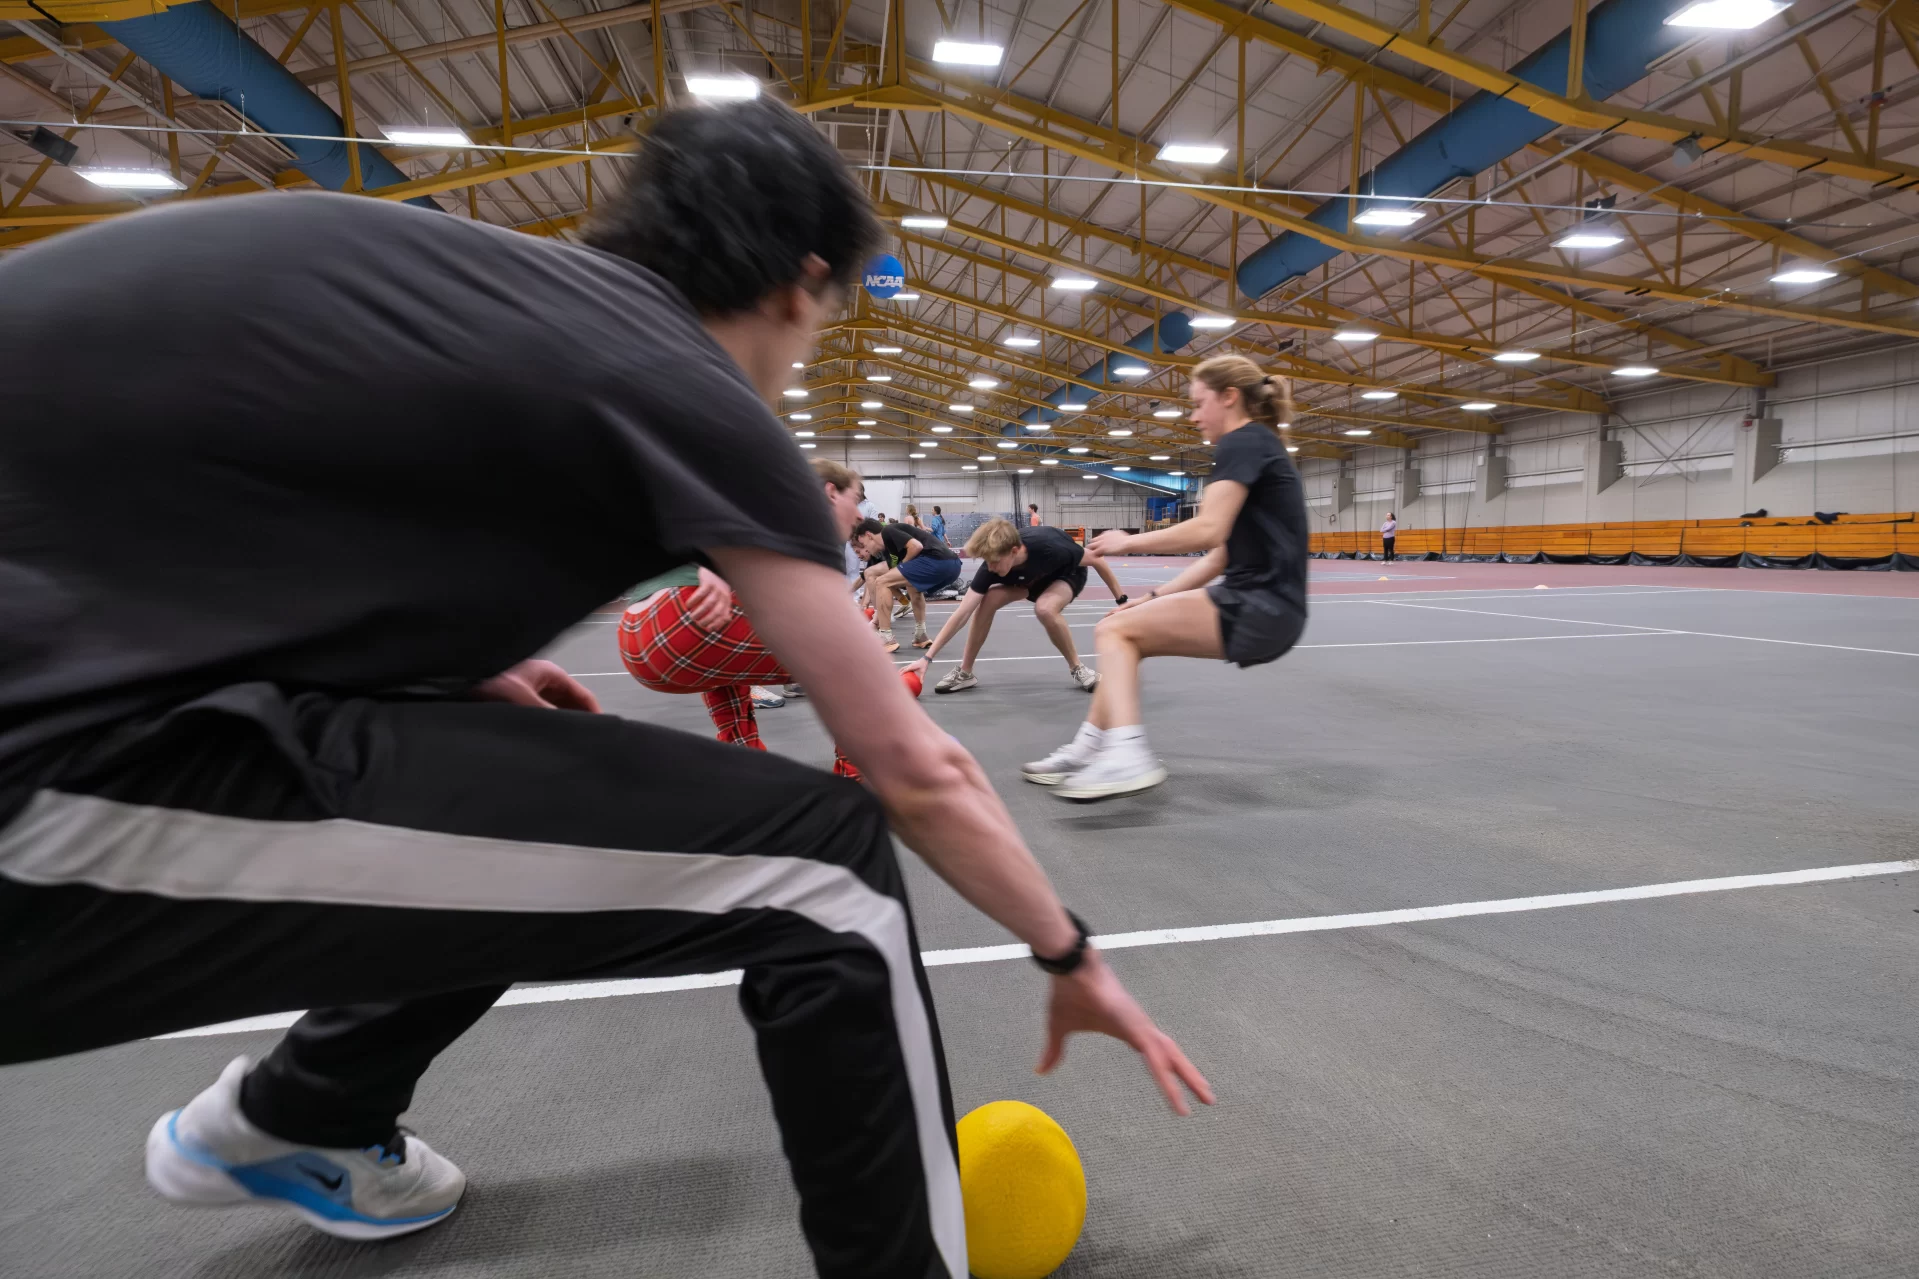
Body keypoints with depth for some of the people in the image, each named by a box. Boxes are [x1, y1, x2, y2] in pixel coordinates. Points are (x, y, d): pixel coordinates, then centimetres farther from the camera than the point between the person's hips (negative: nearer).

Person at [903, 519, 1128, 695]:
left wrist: (1122, 600, -17)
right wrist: (927, 657, -32)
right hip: (1030, 576, 4)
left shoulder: (1049, 548, -42)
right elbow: (962, 613, -29)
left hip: (1067, 573, -4)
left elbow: (1097, 560, -24)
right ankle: (964, 673, -6)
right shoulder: (993, 565, -31)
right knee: (987, 600, -21)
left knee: (1045, 609, -35)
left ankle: (1078, 668, -11)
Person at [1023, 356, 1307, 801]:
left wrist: (1129, 542, -10)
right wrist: (1157, 597, 13)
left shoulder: (1241, 443, -9)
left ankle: (1128, 757, -18)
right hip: (1262, 605, 10)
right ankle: (1086, 751, 17)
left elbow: (1208, 530, -23)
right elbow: (1223, 554, 18)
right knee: (1128, 633, 15)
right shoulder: (1256, 447, 21)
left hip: (1260, 607, -10)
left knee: (1115, 629, -7)